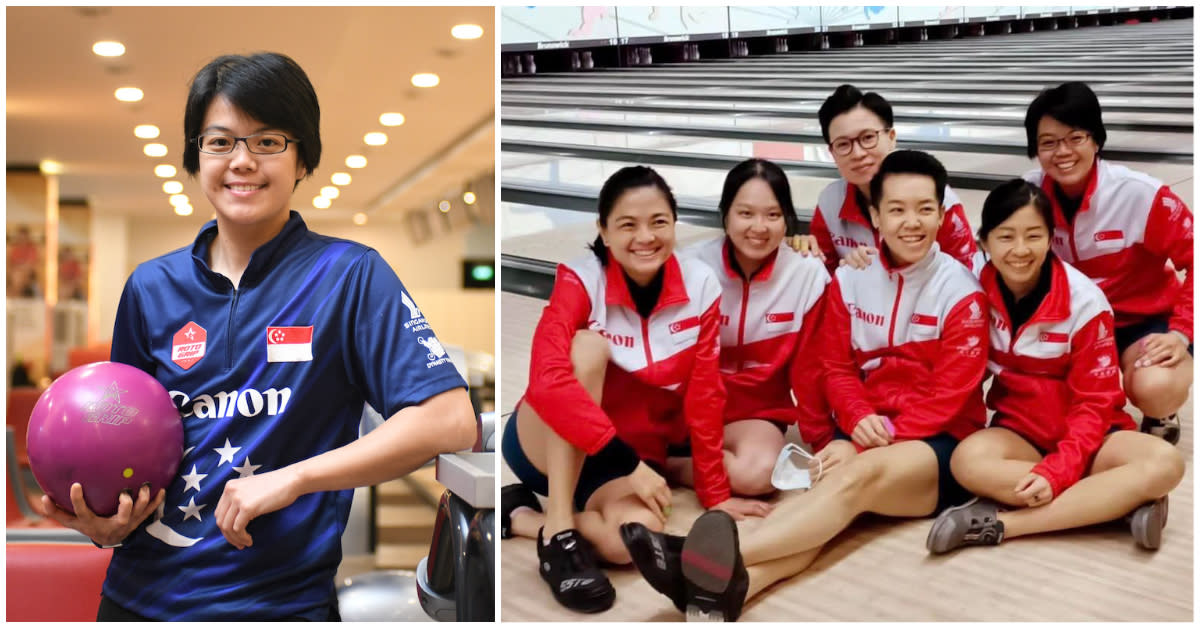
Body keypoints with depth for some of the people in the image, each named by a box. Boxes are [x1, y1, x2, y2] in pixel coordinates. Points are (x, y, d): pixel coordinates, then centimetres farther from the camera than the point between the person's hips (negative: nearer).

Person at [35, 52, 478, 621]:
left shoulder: (349, 275, -11)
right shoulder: (151, 286, 4)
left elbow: (451, 422, -22)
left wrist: (291, 478, -23)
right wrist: (106, 523, -7)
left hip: (280, 601, -4)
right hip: (140, 593, 5)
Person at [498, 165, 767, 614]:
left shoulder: (699, 286, -9)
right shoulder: (581, 279, -18)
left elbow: (703, 397, -4)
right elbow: (547, 381, -32)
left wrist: (715, 494, -2)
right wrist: (630, 462, -33)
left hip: (635, 457, 2)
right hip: (546, 446, -2)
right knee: (589, 344, -31)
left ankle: (520, 516, -4)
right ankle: (557, 530, -25)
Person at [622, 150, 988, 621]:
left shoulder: (960, 292, -7)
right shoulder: (850, 279, 4)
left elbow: (950, 393, -11)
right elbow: (836, 367, 6)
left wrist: (883, 440, -20)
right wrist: (860, 420, -14)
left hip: (939, 443, -3)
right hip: (867, 432, 4)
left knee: (862, 474, -35)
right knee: (821, 479, -30)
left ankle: (727, 559, -60)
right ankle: (733, 583, -59)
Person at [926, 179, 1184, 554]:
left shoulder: (1084, 302, -14)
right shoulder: (977, 294, -8)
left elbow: (1095, 403, -13)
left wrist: (1056, 472, -26)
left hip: (1086, 437, 0)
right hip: (1019, 433, 1)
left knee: (1164, 463, -30)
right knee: (968, 460, -33)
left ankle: (1000, 523, -33)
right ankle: (1121, 501, -27)